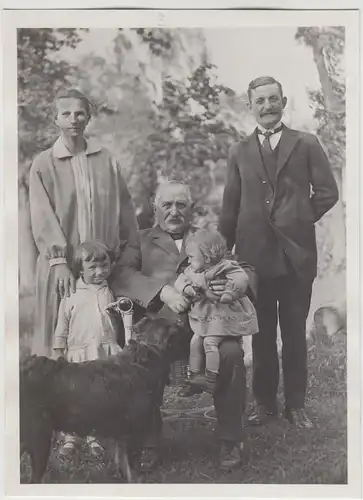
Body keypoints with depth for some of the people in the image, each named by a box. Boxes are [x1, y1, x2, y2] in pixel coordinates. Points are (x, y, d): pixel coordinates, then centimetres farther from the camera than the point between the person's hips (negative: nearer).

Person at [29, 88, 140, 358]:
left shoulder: (107, 160, 7)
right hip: (61, 266, -2)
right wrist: (58, 260, -16)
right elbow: (43, 217, -6)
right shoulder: (44, 164, 1)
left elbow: (125, 209, 8)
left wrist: (131, 253, 2)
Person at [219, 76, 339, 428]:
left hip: (296, 253, -1)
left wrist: (300, 220, 1)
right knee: (261, 334, 9)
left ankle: (295, 404, 19)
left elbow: (327, 192, 5)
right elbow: (230, 207, 9)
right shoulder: (239, 151, 10)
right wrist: (222, 251, 5)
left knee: (295, 333, 7)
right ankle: (264, 402, 21)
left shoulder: (306, 144, 6)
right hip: (255, 254, 1)